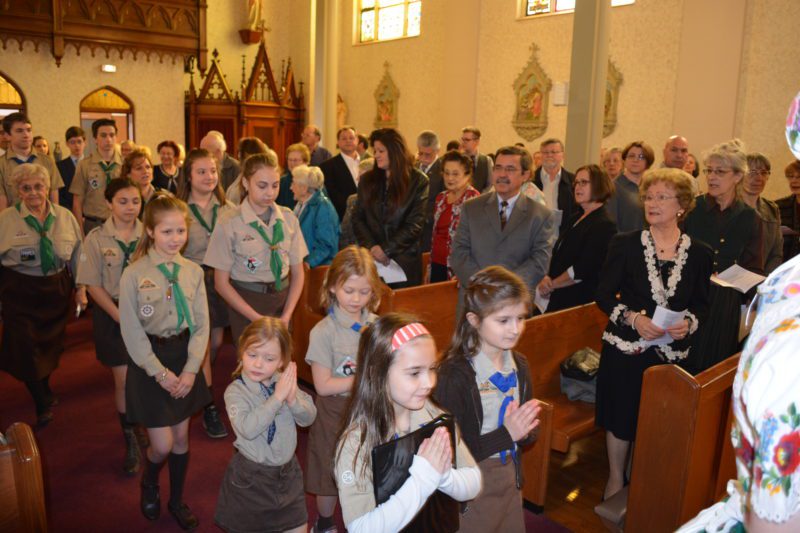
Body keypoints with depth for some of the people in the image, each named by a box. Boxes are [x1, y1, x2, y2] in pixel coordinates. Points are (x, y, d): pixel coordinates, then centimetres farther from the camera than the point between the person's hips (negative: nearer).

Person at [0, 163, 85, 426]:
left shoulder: (65, 217, 0)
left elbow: (78, 255, 7)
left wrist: (81, 288, 7)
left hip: (57, 291, 3)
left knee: (51, 344, 16)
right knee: (25, 348, -3)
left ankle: (43, 391, 43)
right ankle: (44, 402, 18)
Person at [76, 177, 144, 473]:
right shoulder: (97, 239, -6)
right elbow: (94, 285, -4)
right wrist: (121, 318, -12)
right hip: (113, 313, -1)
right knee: (123, 379, 2)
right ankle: (131, 440, 21)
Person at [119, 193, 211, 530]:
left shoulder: (193, 272, -2)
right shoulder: (134, 274, -13)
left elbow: (202, 325, 0)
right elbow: (132, 332, -11)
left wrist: (190, 370, -9)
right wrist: (161, 373, -12)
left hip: (185, 359, 3)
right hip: (150, 363, -3)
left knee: (181, 438, 13)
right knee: (162, 444, 0)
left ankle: (177, 501, 35)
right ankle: (149, 483, 34)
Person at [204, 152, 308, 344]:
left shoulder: (288, 218, -1)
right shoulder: (229, 223, -10)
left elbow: (297, 272, 5)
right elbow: (221, 283, -8)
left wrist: (287, 315, -7)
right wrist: (257, 319, -12)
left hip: (283, 299, 3)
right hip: (245, 303, -3)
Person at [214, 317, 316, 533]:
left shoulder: (285, 381, -4)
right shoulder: (236, 391, -17)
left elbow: (309, 418, -4)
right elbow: (248, 429, -32)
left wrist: (293, 399, -22)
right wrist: (277, 397, -32)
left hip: (288, 471, 4)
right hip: (250, 477, -4)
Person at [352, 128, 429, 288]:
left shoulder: (418, 181, -1)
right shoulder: (367, 180, 10)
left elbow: (415, 224, -7)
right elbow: (357, 218, 6)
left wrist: (386, 249, -13)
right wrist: (371, 246, -10)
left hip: (404, 261, -2)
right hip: (371, 258, 3)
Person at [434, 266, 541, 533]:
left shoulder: (519, 366, -3)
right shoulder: (454, 374, -24)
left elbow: (527, 435, 9)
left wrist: (524, 431, -13)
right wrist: (506, 434, -26)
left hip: (510, 478, 6)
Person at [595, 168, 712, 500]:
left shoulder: (699, 253, 1)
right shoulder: (624, 244, -3)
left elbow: (702, 305, 7)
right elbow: (604, 294, -3)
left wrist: (689, 323, -15)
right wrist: (633, 318, -19)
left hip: (671, 352, 1)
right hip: (625, 347, -1)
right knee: (621, 416, 7)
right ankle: (616, 479, 30)